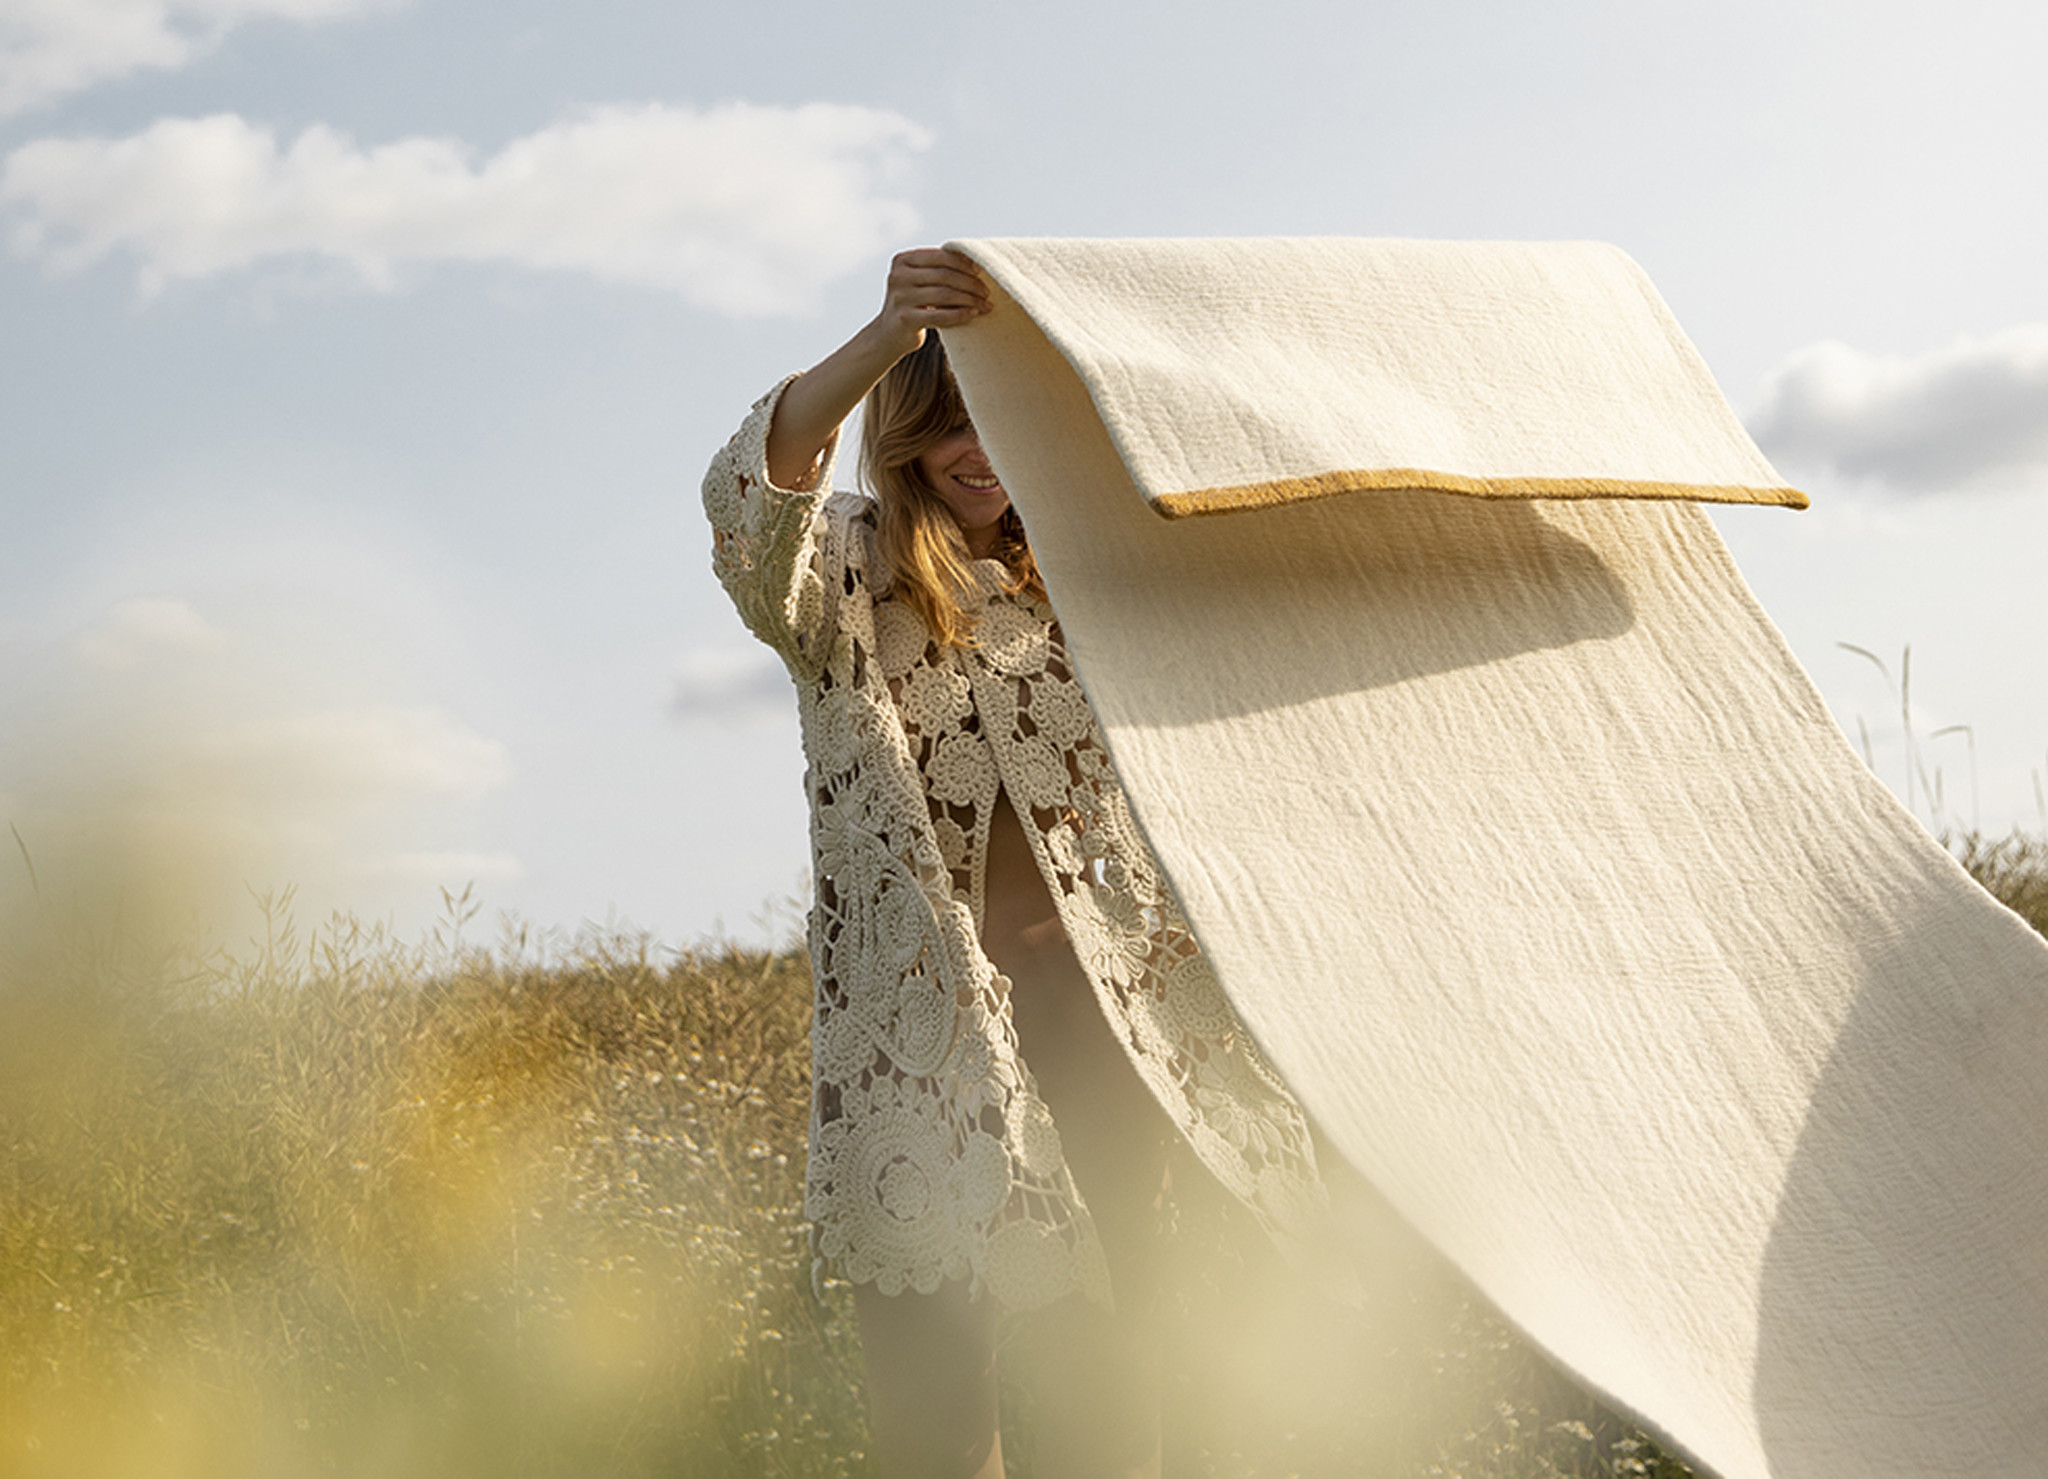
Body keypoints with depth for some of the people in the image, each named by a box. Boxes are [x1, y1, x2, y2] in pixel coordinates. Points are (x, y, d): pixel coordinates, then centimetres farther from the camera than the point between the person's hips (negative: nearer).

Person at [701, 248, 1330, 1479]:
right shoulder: (848, 574, 0)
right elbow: (748, 498, -22)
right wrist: (886, 335, -36)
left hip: (1095, 1003, 3)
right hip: (926, 1017, -3)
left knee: (1105, 1351, 6)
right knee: (931, 1379, -1)